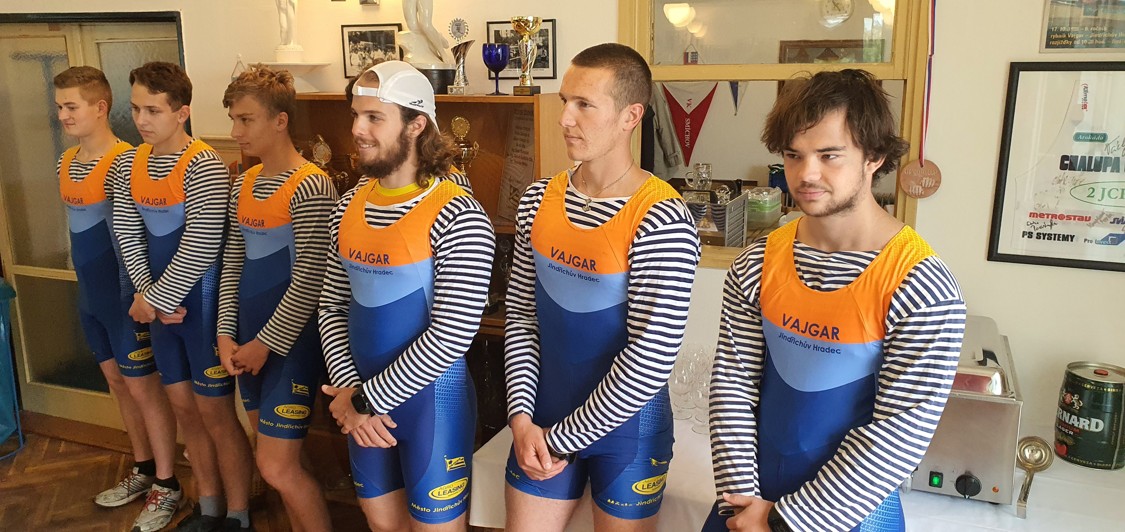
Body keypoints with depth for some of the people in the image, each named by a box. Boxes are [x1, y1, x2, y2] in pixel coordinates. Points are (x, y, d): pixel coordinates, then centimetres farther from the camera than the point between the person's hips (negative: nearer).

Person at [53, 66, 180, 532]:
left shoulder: (124, 162, -18)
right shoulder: (66, 162, 8)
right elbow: (78, 229, 15)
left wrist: (136, 297, -20)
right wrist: (86, 284, 14)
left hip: (125, 294, -8)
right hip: (90, 294, 9)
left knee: (143, 387, 1)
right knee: (117, 381, 18)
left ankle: (167, 485, 16)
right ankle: (143, 469, 34)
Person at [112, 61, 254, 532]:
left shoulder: (203, 166, -18)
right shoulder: (128, 164, 5)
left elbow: (201, 249, -22)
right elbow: (128, 236, 6)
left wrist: (154, 299, -14)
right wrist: (149, 295, -6)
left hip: (202, 304, -7)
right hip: (161, 304, 7)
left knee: (215, 412, 2)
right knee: (183, 407, 16)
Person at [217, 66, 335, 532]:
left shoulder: (311, 187, -15)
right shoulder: (243, 185, 9)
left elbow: (310, 280, -19)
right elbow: (232, 263, 13)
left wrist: (266, 343, -13)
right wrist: (227, 334, 4)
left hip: (290, 342, -8)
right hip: (249, 344, 8)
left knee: (278, 468, -5)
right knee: (274, 455, 16)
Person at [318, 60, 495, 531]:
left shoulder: (457, 217, -19)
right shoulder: (349, 207, 2)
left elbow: (452, 335, -22)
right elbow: (332, 306, 6)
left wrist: (369, 398, -15)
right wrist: (348, 392, -7)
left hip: (431, 399, -6)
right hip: (364, 403, 6)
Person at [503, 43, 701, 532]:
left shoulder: (661, 222, -20)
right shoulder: (538, 201, -2)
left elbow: (651, 359, -21)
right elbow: (521, 314, 3)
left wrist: (562, 439, -14)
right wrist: (522, 415, -6)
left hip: (627, 428, -4)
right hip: (542, 420, 5)